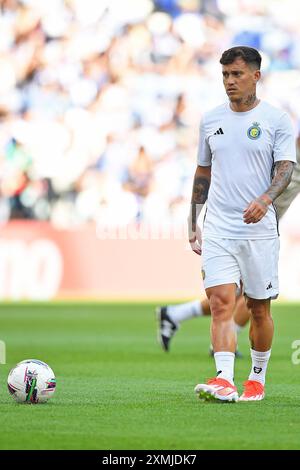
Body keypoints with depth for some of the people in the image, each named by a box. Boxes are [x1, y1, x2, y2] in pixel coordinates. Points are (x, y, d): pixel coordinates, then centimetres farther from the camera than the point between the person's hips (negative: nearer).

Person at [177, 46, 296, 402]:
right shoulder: (211, 120, 10)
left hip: (260, 230, -2)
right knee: (221, 303, -12)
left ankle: (257, 379, 23)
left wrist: (265, 199, -28)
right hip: (218, 229, 2)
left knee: (259, 307, 7)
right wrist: (193, 224, 16)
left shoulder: (276, 120, -1)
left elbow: (286, 168, -8)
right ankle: (223, 380, -21)